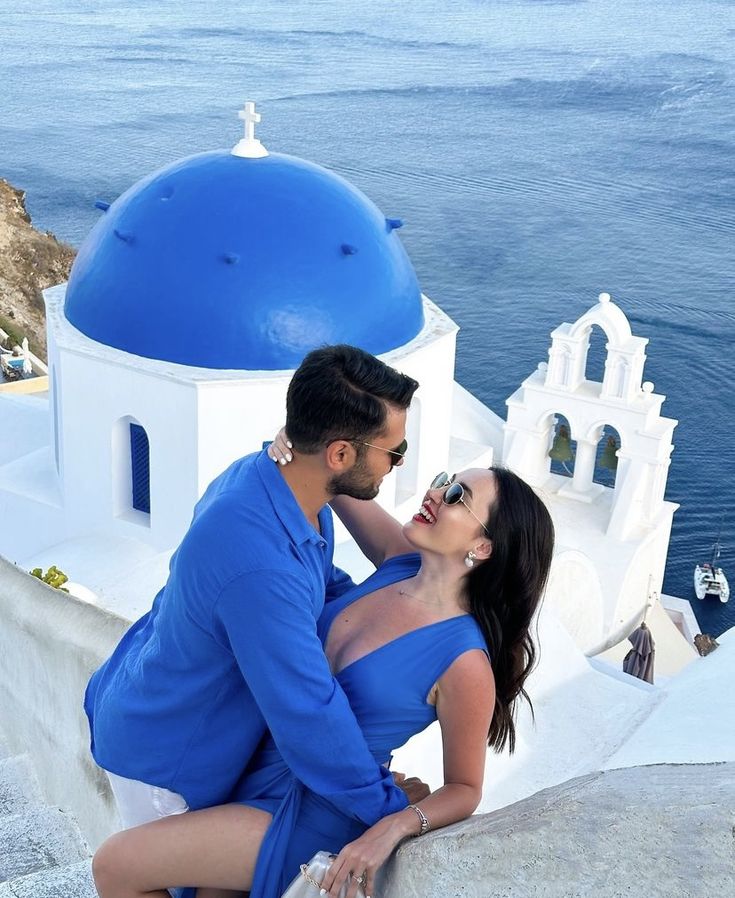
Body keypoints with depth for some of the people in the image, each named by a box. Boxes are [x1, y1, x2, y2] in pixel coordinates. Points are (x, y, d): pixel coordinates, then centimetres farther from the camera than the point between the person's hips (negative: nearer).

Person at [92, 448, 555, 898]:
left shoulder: (465, 662, -26)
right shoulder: (402, 560, -9)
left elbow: (464, 789, -13)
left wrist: (392, 828, -30)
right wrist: (300, 440, -21)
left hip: (313, 814, -6)